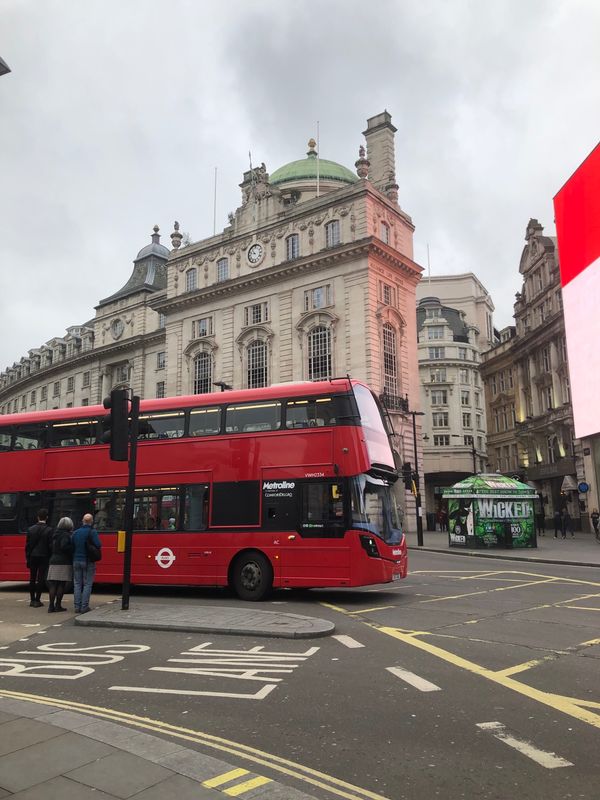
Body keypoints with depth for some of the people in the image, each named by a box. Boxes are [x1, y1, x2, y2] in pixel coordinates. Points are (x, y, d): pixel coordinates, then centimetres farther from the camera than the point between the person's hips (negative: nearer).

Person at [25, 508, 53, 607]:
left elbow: (27, 545, 2)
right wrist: (50, 558, 0)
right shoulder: (49, 530, -10)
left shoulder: (31, 529, 0)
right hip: (44, 557, -3)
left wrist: (27, 557, 9)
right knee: (41, 579, 1)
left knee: (32, 579, 13)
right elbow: (51, 546, -10)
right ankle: (37, 600, 1)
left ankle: (32, 600, 18)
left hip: (33, 557, 3)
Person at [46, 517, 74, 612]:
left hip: (54, 562, 6)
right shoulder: (67, 535, -11)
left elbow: (51, 547, 13)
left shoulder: (55, 534, 12)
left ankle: (51, 605, 3)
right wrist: (73, 549, -11)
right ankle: (58, 605, 3)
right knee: (61, 584, 1)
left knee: (53, 584, 5)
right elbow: (64, 546, -23)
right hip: (64, 563, -6)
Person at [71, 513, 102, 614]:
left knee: (77, 584, 10)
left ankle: (77, 606, 9)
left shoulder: (76, 532, 6)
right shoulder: (92, 532, -10)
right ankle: (84, 607, -1)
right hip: (88, 562, -4)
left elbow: (71, 547, 9)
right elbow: (98, 545, -20)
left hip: (76, 561, 4)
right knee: (87, 584, 1)